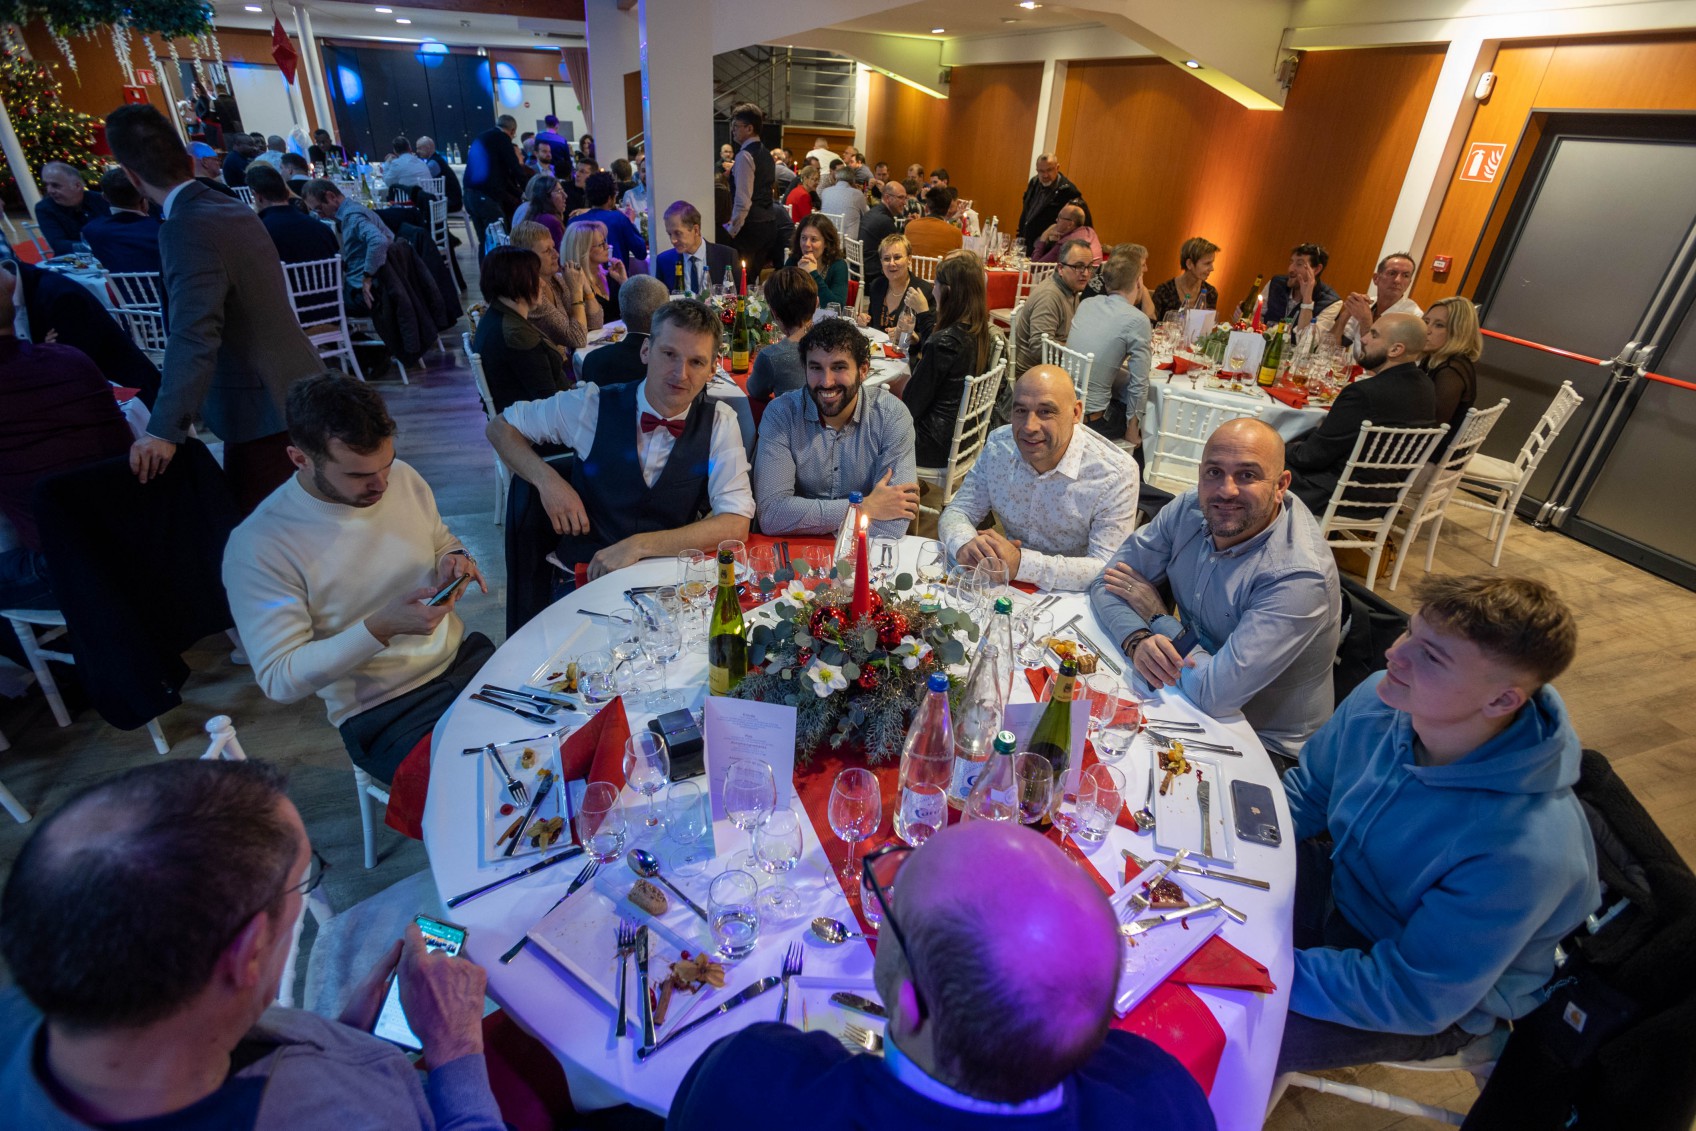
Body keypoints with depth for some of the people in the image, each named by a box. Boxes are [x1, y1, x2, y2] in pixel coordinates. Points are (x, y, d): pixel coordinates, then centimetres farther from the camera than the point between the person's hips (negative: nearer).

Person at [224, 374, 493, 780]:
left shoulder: (404, 478, -1)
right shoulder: (257, 547, -16)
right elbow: (279, 680, -14)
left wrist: (455, 561, -7)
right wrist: (380, 628, -28)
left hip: (466, 658, 5)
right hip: (383, 713, -5)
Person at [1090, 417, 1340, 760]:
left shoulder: (1298, 577, -30)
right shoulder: (1191, 510, -10)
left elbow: (1215, 693, -34)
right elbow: (1106, 582, -6)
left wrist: (1159, 618, -18)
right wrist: (1137, 640, -27)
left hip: (1266, 741, -6)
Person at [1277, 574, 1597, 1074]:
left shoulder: (1523, 852, -36)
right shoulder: (1380, 700, -18)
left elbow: (1412, 999, -28)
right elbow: (1304, 793, 1)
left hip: (1439, 1004, -5)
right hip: (1341, 886, 6)